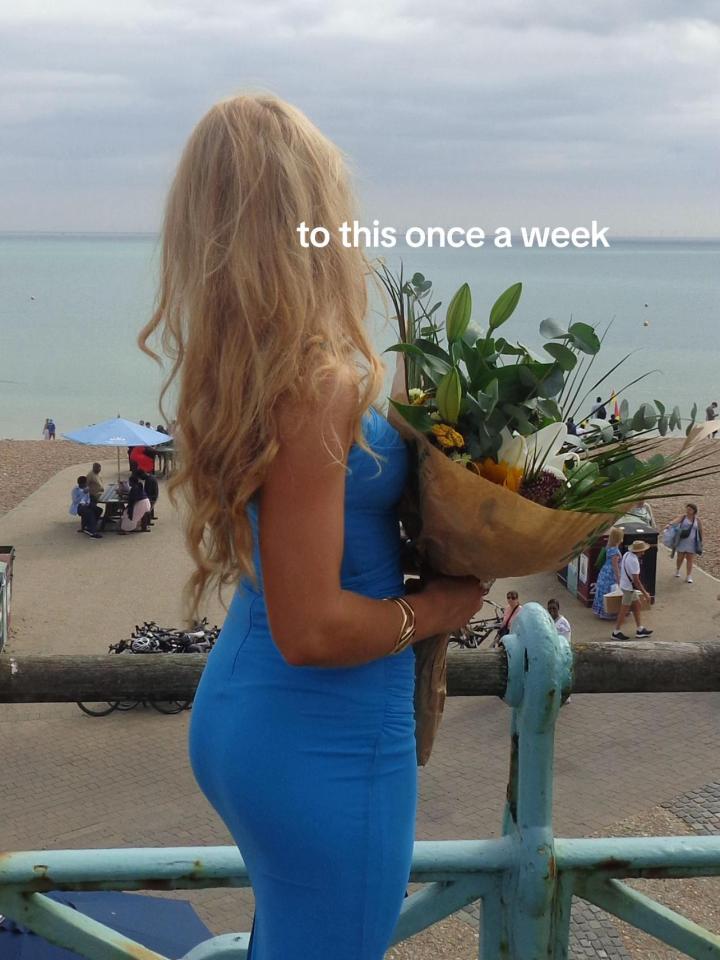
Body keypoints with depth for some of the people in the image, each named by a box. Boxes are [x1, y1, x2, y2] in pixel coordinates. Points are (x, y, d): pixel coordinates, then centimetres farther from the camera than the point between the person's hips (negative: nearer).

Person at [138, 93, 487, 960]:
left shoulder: (239, 371, 0)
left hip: (234, 715, 9)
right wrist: (437, 607, -10)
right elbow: (312, 630, -25)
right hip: (325, 748, -8)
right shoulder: (320, 385, -26)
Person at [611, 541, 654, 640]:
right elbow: (636, 580, -27)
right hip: (629, 587, -9)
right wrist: (645, 593, -19)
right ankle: (616, 632, 14)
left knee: (636, 605, 19)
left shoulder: (627, 554, -1)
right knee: (624, 610, 3)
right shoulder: (633, 561, -29)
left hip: (625, 584, 9)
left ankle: (639, 629, 28)